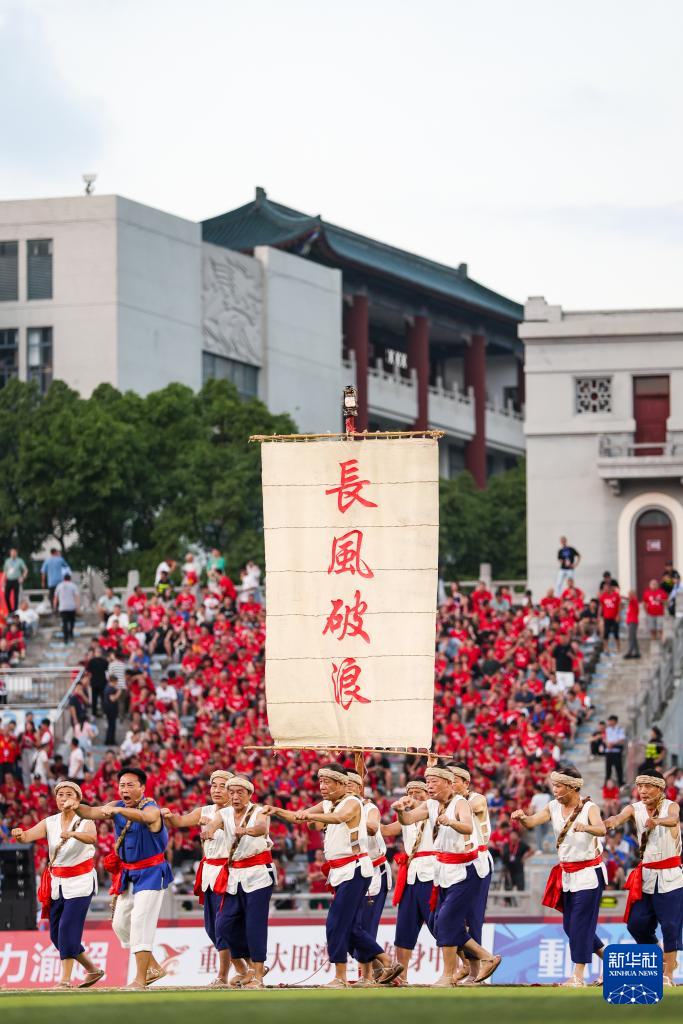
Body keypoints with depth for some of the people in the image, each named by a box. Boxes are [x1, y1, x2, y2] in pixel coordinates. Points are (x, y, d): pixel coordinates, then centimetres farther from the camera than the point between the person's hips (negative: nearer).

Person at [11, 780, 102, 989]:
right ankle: (92, 970, 23)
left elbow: (91, 837, -34)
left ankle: (66, 980, -12)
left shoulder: (85, 822, -11)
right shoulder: (50, 823, 1)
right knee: (56, 934, 7)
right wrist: (19, 834, -38)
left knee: (68, 928, -16)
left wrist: (72, 834, -54)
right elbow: (28, 836, -15)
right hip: (57, 883, 6)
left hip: (80, 882, -6)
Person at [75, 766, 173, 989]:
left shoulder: (151, 809, -19)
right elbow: (92, 813, -14)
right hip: (128, 874, 8)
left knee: (140, 921, -15)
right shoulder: (117, 806, 1)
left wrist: (116, 811, -61)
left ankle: (140, 979, -14)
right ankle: (153, 967, 23)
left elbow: (142, 816, -44)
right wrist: (76, 807, -36)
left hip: (150, 873, -8)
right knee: (120, 924, 10)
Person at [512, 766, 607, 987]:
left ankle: (578, 976, -5)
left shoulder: (589, 808, -14)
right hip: (567, 875, 7)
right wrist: (521, 817, -34)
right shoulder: (554, 808, 2)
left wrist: (585, 827, -55)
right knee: (569, 925, 11)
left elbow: (601, 829, -33)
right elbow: (532, 821, -11)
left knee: (580, 924, -9)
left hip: (588, 874, -7)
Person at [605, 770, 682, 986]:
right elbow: (619, 817, -22)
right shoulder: (635, 809, -1)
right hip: (646, 876, 4)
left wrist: (657, 821, -57)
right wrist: (610, 822, -48)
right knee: (637, 924, 3)